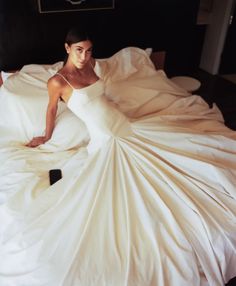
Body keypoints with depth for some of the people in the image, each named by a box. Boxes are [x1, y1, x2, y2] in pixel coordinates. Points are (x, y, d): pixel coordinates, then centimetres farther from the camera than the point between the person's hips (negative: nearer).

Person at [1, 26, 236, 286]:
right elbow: (52, 109, 6)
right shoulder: (57, 82, -10)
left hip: (128, 127, 7)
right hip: (105, 142, -7)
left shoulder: (89, 65, 9)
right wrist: (46, 137, 19)